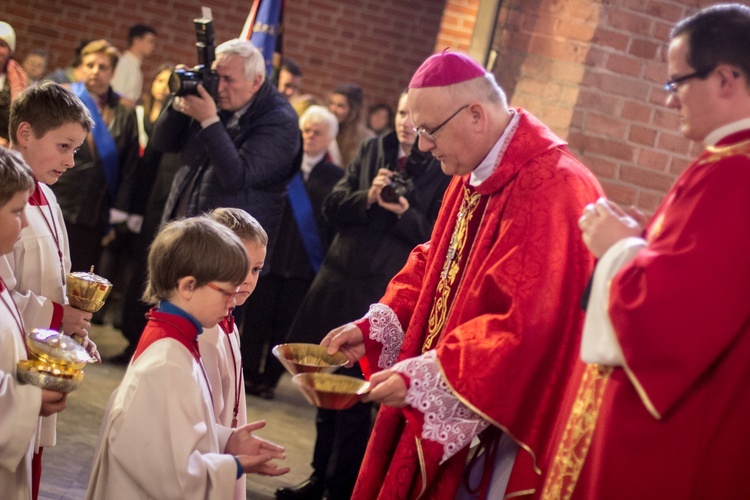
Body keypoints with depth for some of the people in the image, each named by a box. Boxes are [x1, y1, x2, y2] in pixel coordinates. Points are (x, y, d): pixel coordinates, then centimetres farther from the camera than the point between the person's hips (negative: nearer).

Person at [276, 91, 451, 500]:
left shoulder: (444, 170, -5)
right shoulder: (371, 150, 10)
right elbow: (333, 206, 6)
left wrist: (405, 214, -22)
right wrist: (368, 197, -12)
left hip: (386, 294, -5)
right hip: (340, 282, 5)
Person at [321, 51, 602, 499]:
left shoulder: (550, 189, -23)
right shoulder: (474, 178, 10)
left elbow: (530, 325, -29)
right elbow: (433, 267, 19)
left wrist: (423, 376, -28)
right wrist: (374, 328, 3)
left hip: (502, 427, -9)